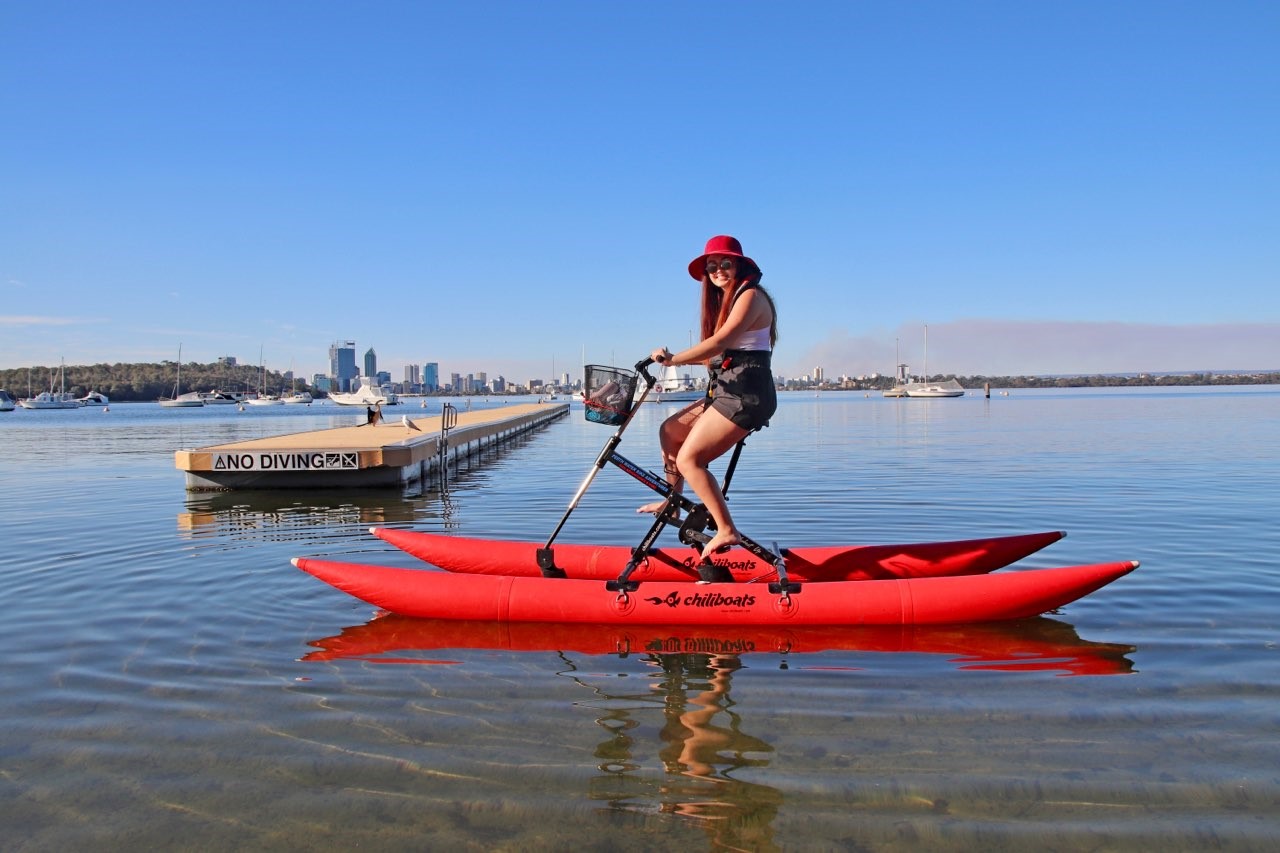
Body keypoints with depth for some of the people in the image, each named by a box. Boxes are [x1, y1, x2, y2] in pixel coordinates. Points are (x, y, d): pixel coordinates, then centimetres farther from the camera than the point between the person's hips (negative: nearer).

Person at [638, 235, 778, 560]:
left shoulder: (750, 295, -10)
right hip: (726, 390, 10)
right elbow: (718, 356, 14)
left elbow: (720, 342, -24)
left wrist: (672, 359, -21)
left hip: (745, 395, -10)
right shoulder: (725, 300, 20)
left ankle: (726, 530, -10)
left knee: (689, 459, -14)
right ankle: (672, 503, 28)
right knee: (670, 430, 20)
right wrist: (674, 358, 4)